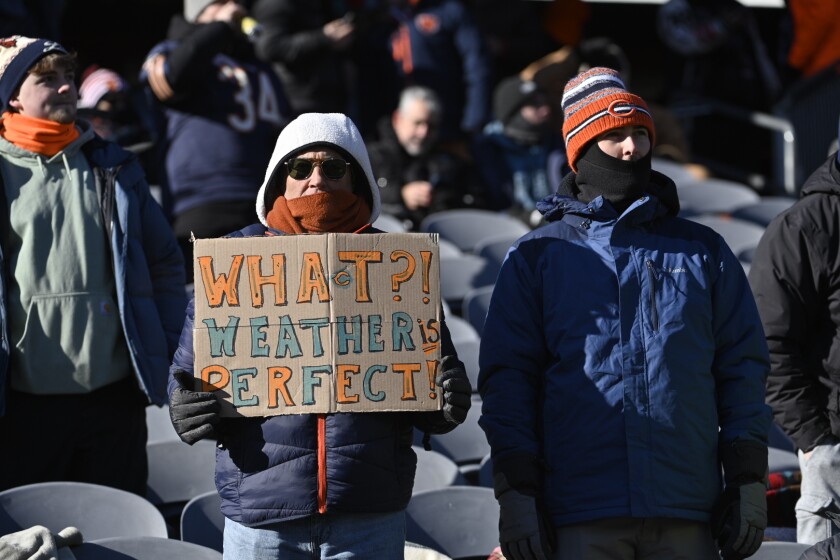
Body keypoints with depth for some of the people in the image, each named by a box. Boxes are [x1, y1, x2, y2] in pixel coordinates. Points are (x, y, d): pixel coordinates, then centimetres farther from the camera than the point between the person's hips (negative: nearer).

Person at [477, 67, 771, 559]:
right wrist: (516, 493, -5)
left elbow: (742, 366, 13)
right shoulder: (538, 257, 11)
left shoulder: (704, 252, 16)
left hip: (687, 518, 1)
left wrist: (748, 481, 4)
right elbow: (507, 376, 6)